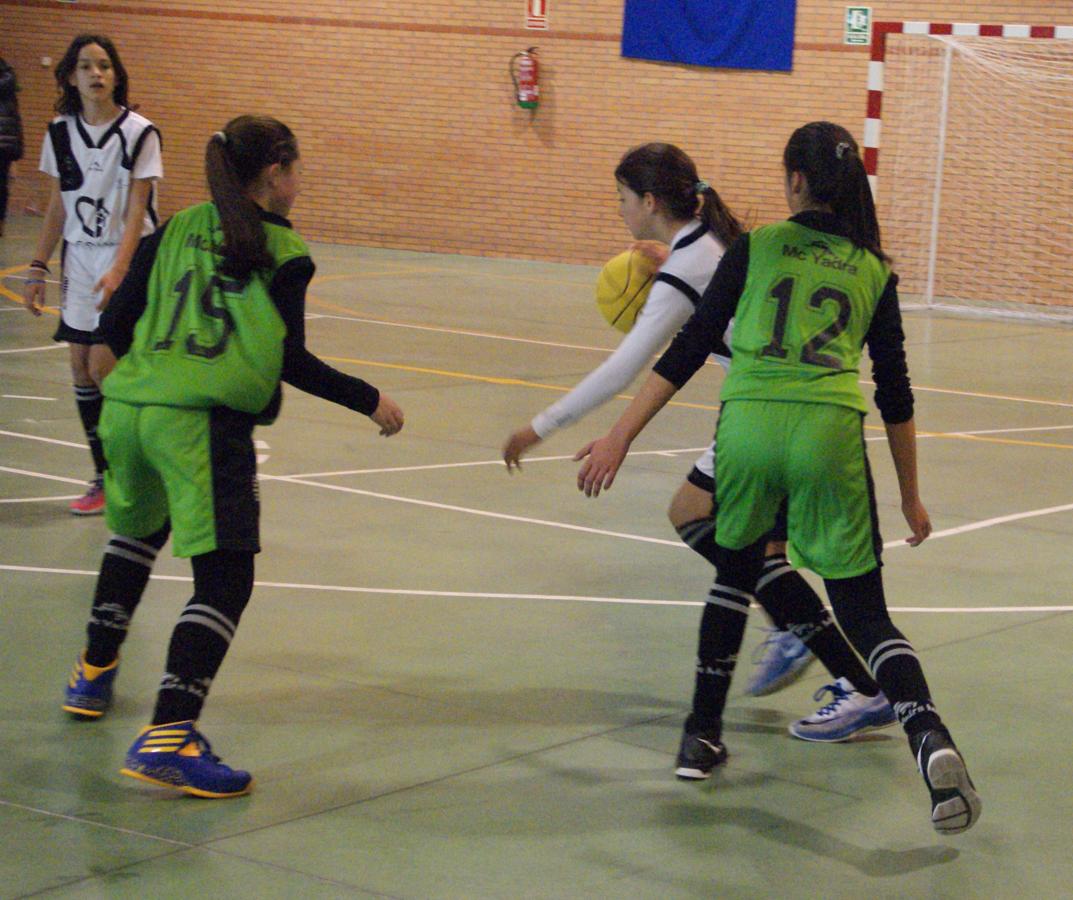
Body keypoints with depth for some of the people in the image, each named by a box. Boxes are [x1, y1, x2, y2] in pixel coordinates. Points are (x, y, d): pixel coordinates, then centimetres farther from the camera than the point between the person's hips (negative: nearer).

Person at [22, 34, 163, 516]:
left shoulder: (140, 133, -9)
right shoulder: (61, 132, 6)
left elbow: (136, 211, -13)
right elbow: (58, 205, 13)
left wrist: (118, 269, -24)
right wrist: (38, 268, 12)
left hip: (127, 259, -5)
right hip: (79, 258, 5)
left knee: (102, 366, -13)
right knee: (81, 369, 3)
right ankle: (104, 476, 12)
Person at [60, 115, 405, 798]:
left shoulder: (176, 230, 16)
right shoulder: (285, 253, 3)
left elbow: (115, 326, 14)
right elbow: (290, 360, -3)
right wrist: (369, 401, 8)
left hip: (129, 407, 7)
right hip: (205, 422, -6)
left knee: (137, 530, 33)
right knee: (225, 580, -7)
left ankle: (95, 671, 47)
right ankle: (168, 735, -22)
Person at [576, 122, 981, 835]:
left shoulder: (755, 248, 12)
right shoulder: (875, 271, 16)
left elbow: (689, 349, 5)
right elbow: (896, 394, 18)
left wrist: (621, 436, 6)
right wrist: (911, 495, 27)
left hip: (749, 422, 0)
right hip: (831, 430, 0)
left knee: (735, 569, 26)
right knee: (864, 611, 4)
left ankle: (704, 730, 29)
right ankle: (929, 736, -21)